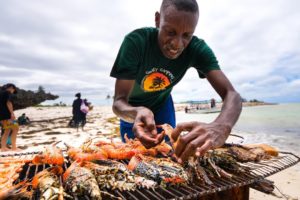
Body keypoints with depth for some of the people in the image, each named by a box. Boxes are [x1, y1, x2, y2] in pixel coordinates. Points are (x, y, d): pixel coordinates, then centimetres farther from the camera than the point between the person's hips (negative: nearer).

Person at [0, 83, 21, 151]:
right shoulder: (8, 92, -5)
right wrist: (12, 113, -23)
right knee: (15, 129, -8)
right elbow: (8, 103, -18)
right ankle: (14, 147, -11)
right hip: (6, 115, -9)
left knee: (7, 131, 13)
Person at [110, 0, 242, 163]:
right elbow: (118, 101, -33)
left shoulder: (197, 48, -26)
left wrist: (221, 126, -56)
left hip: (162, 103, 2)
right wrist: (137, 113, -56)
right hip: (132, 108, -1)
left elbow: (231, 94, -34)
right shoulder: (135, 41, -33)